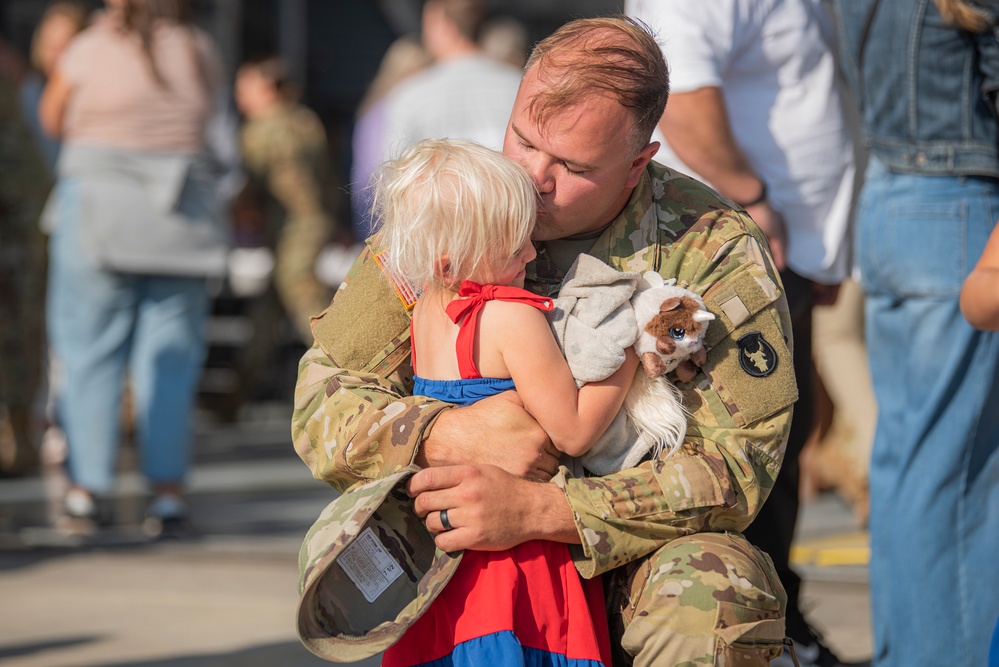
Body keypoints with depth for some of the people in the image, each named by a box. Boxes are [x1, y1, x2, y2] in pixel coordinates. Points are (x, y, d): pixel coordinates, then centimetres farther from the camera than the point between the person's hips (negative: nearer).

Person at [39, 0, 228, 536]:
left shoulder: (92, 49, -4)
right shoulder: (201, 55, 5)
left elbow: (52, 120, 10)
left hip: (99, 209, -3)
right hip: (182, 214, 3)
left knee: (90, 353, 3)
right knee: (170, 359, 5)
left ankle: (88, 490, 0)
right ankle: (168, 492, 0)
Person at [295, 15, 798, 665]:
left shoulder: (716, 250, -9)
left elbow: (733, 464, -17)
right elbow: (321, 406, 0)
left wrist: (533, 508, -29)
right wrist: (447, 435, -23)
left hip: (640, 557, -2)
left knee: (712, 594, -36)